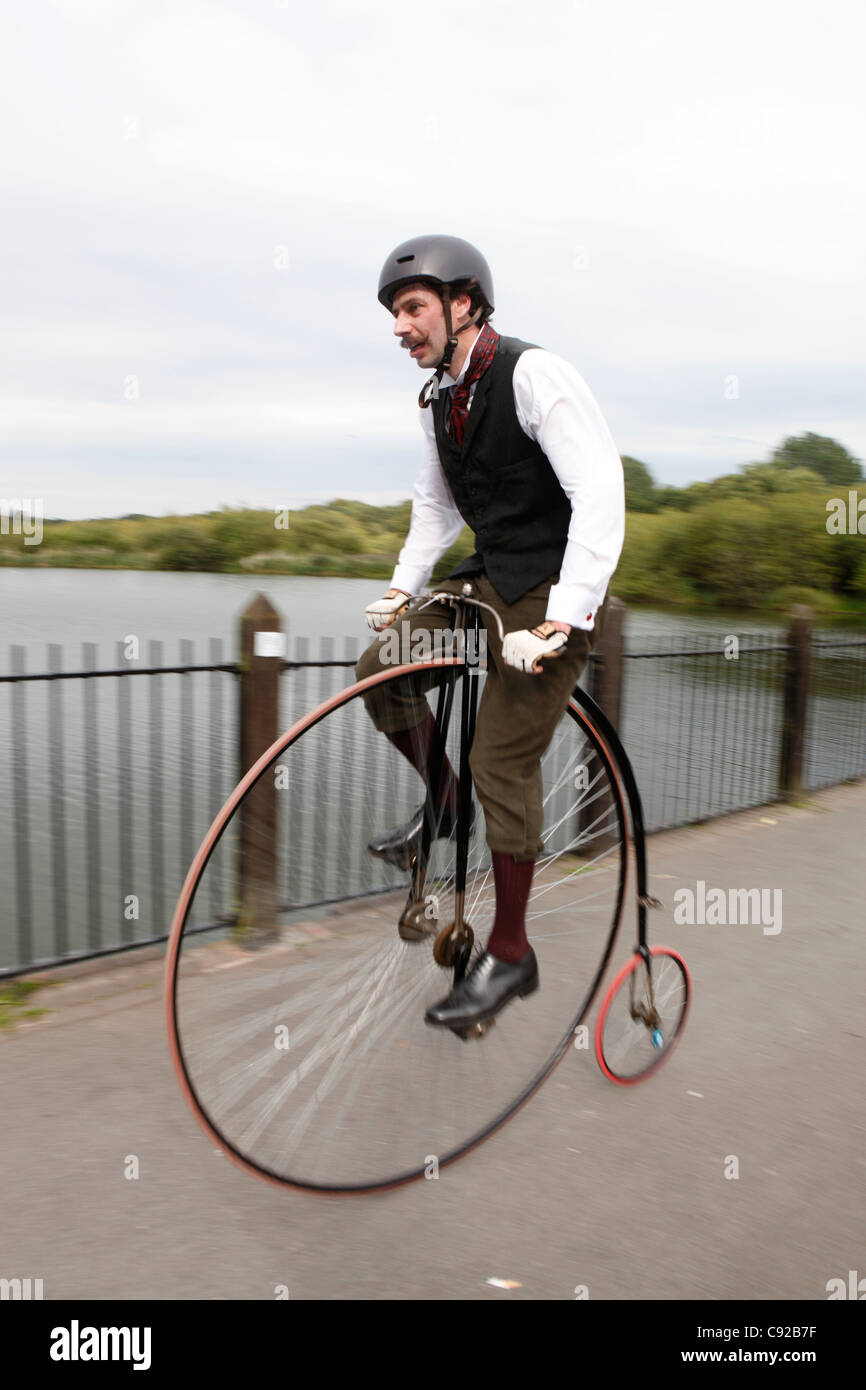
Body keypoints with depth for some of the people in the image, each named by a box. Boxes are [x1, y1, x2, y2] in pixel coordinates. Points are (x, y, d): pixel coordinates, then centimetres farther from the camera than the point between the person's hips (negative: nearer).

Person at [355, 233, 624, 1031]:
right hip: (489, 576, 8)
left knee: (503, 761, -9)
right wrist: (403, 588, 7)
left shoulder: (535, 375, -17)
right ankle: (445, 799, 21)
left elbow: (600, 494, -25)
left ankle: (510, 955, 7)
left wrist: (560, 620, -31)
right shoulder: (440, 399, 8)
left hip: (552, 589, -8)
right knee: (380, 667, -3)